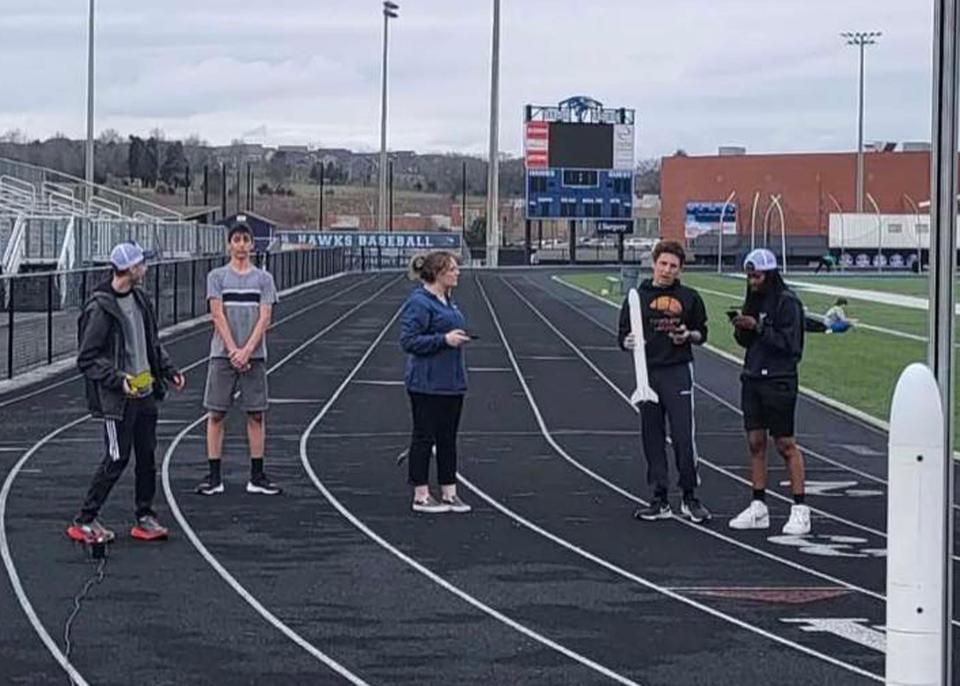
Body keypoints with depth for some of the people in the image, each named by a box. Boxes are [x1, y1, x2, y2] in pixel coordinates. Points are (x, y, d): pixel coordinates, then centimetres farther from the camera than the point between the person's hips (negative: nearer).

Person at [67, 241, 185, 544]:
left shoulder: (139, 300, 10)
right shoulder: (99, 308, -16)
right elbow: (87, 358, -14)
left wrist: (168, 370, 11)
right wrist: (118, 379, -23)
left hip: (145, 393, 8)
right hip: (117, 399, -8)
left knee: (147, 457, 10)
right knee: (117, 459, -4)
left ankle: (145, 517, 22)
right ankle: (84, 521, 7)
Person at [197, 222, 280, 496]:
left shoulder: (264, 278, 6)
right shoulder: (217, 276, 3)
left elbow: (264, 319, -1)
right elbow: (218, 316, -4)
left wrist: (246, 351, -12)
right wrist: (233, 351, -13)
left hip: (254, 355, 1)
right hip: (222, 354, -1)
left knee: (256, 415, 3)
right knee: (216, 414, 0)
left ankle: (257, 476, 9)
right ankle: (214, 477, 5)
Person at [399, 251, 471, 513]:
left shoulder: (448, 301, 13)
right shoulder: (419, 303, -15)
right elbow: (408, 340, -20)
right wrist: (444, 339, -23)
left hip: (452, 383, 9)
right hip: (427, 385, -9)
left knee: (448, 438, 12)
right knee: (424, 438, 0)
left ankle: (449, 493, 18)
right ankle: (421, 497, 7)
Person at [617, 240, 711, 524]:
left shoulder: (689, 298, 6)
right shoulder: (638, 297, 5)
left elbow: (701, 334, 15)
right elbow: (622, 337, 6)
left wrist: (689, 335, -7)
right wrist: (629, 342, -17)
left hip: (678, 372, -2)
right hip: (647, 373, 2)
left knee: (683, 436, -7)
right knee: (653, 438, 6)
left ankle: (690, 498, 6)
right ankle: (660, 500, 14)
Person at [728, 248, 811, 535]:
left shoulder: (787, 301, -10)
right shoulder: (754, 299, 13)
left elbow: (789, 342, -16)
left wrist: (757, 327, -19)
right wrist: (740, 328, -4)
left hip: (779, 380, -7)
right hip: (752, 379, 7)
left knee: (785, 444, -4)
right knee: (755, 442, 6)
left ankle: (800, 509, 2)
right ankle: (758, 507, 12)